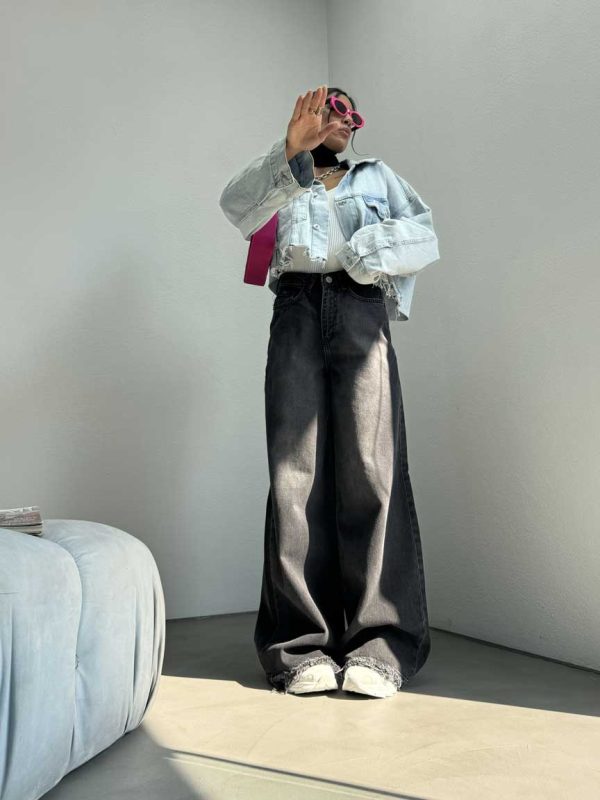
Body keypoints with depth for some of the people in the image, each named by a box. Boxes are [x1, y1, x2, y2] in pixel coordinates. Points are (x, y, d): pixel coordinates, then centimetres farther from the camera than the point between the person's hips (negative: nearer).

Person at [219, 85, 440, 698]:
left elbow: (424, 234, 13)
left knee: (369, 470, -12)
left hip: (360, 311, 0)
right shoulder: (283, 180, 25)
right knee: (296, 470, -12)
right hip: (297, 312, 0)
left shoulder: (377, 175, 29)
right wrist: (290, 153, -14)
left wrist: (365, 250, -3)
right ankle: (302, 647, -10)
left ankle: (379, 646, -12)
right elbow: (237, 205, 1)